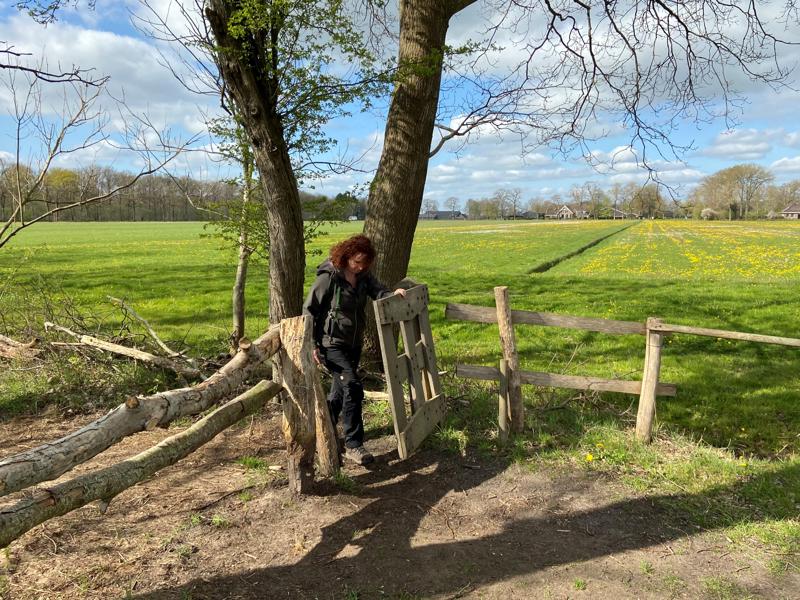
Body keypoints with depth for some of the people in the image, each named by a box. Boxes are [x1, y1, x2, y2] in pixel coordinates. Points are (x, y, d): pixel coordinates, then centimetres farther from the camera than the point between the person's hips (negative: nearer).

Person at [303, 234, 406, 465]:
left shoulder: (363, 276, 2)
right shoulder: (328, 278, -16)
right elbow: (309, 312, -11)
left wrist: (393, 294, -32)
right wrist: (312, 345, -14)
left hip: (354, 343, 7)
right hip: (332, 344, -7)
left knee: (340, 390, 17)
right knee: (353, 387, -16)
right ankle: (353, 445, -7)